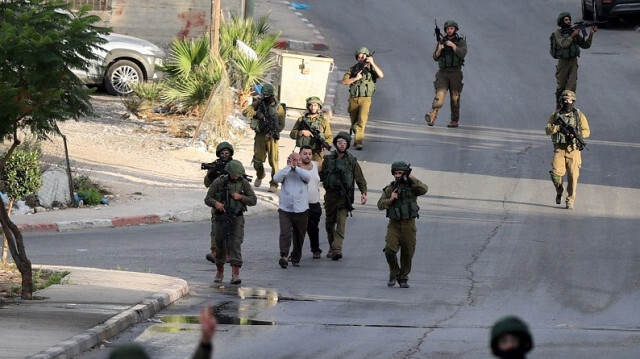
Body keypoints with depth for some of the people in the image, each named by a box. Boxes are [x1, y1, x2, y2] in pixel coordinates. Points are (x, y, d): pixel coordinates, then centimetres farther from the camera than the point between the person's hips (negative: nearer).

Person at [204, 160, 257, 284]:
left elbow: (253, 200, 1)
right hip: (221, 218, 1)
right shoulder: (219, 182, -3)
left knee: (236, 244, -14)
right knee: (220, 245, 6)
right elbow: (207, 199, -2)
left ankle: (235, 274, -20)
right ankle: (220, 272, 27)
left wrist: (241, 197, -17)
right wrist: (215, 203, -24)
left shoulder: (244, 183, 0)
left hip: (237, 218, -1)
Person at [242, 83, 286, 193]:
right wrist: (256, 113, -13)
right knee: (258, 159, 4)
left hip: (272, 137, -2)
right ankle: (259, 176, 32)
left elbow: (281, 124, -1)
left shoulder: (278, 107, -1)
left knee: (273, 161, -5)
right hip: (260, 135, 2)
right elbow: (245, 111, -1)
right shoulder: (259, 104, 4)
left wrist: (273, 132, -15)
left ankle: (274, 184, 1)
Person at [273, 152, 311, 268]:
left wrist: (295, 168, -16)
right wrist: (289, 167, -11)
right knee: (285, 233, -18)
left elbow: (307, 177, -15)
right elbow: (276, 178, -13)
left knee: (299, 236, 9)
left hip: (301, 210, 2)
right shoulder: (285, 173, 7)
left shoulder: (302, 172, 8)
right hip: (285, 209, -2)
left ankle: (296, 258, 23)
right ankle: (284, 256, -28)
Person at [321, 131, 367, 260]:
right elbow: (321, 176, 16)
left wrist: (363, 193, -2)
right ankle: (332, 247, 26)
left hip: (344, 196, -3)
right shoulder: (328, 159, 6)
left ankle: (337, 248, -23)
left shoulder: (351, 161, 3)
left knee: (341, 222, -15)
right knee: (330, 223, 10)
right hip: (330, 195, 3)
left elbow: (360, 178, 6)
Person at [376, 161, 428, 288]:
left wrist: (412, 178, -16)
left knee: (407, 254, 4)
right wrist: (390, 199, -14)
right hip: (394, 225, 1)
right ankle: (393, 274, 7)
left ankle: (403, 278, 20)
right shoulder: (390, 189, 5)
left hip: (409, 225, -1)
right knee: (389, 250, -15)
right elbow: (380, 205, 4)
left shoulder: (412, 186, 0)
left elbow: (424, 189, -20)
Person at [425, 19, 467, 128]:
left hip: (455, 73, -1)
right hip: (442, 73, 1)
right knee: (440, 95, -16)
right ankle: (432, 116, -29)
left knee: (455, 98, 4)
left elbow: (462, 54, -13)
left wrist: (452, 45, -18)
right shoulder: (442, 41, 11)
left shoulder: (461, 41, 3)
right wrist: (439, 49, -11)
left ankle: (454, 120, 13)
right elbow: (435, 57, 8)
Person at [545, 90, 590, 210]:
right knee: (556, 172, -16)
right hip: (559, 149, 0)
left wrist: (576, 133, -17)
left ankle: (570, 201, 5)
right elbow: (547, 130, 1)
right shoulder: (556, 115, 8)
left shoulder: (579, 115, 5)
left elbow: (587, 131, 2)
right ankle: (559, 191, 14)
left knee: (573, 176, -5)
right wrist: (559, 127, -16)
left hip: (573, 150, 0)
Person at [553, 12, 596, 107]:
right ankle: (559, 105, 26)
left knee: (572, 86, -6)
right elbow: (563, 44, -22)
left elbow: (585, 45, 4)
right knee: (561, 86, 8)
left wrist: (591, 34, -8)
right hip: (563, 62, -3)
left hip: (573, 61, 3)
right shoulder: (558, 33, -6)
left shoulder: (574, 32, 5)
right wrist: (572, 35, -22)